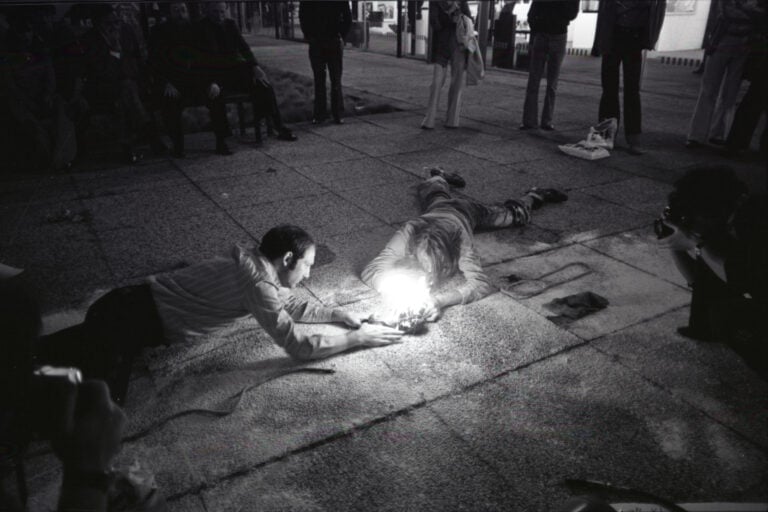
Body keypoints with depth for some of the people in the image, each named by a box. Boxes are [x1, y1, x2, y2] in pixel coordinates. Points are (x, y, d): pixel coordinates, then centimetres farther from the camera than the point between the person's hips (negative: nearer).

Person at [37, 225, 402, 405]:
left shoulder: (255, 261, 5)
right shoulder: (257, 282, -23)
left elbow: (292, 306, 19)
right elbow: (299, 347, -21)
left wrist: (340, 314, 9)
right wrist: (358, 338, -12)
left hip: (136, 306, 9)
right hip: (134, 317, -9)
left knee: (68, 351, 22)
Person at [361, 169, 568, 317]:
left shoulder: (459, 240, -52)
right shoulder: (408, 234, -49)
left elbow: (481, 283, -57)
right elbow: (371, 270, -49)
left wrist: (440, 299, -70)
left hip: (465, 212, -2)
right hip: (438, 207, 2)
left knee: (513, 214, 25)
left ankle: (535, 196, 54)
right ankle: (441, 178, 70)